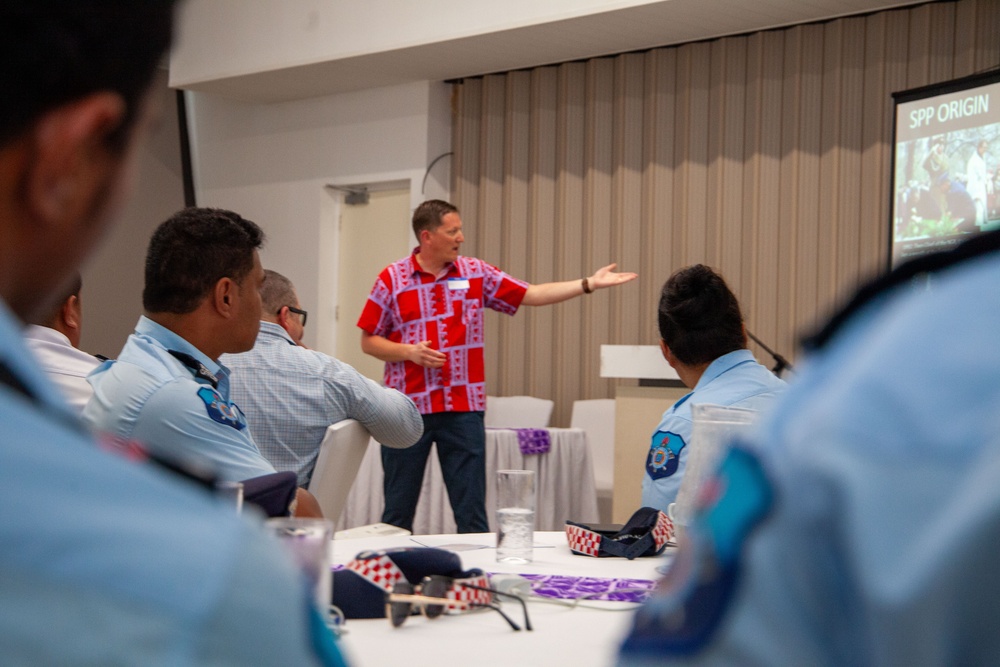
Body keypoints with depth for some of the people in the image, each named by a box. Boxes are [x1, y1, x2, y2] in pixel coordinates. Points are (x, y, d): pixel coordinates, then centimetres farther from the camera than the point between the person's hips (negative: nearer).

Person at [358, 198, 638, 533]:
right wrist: (409, 351, -14)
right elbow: (368, 341, 3)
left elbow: (531, 295, 5)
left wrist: (589, 284, -2)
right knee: (398, 509, 7)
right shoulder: (392, 279, -1)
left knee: (472, 511, 3)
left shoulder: (476, 274, 6)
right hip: (407, 407, -2)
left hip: (463, 408, 2)